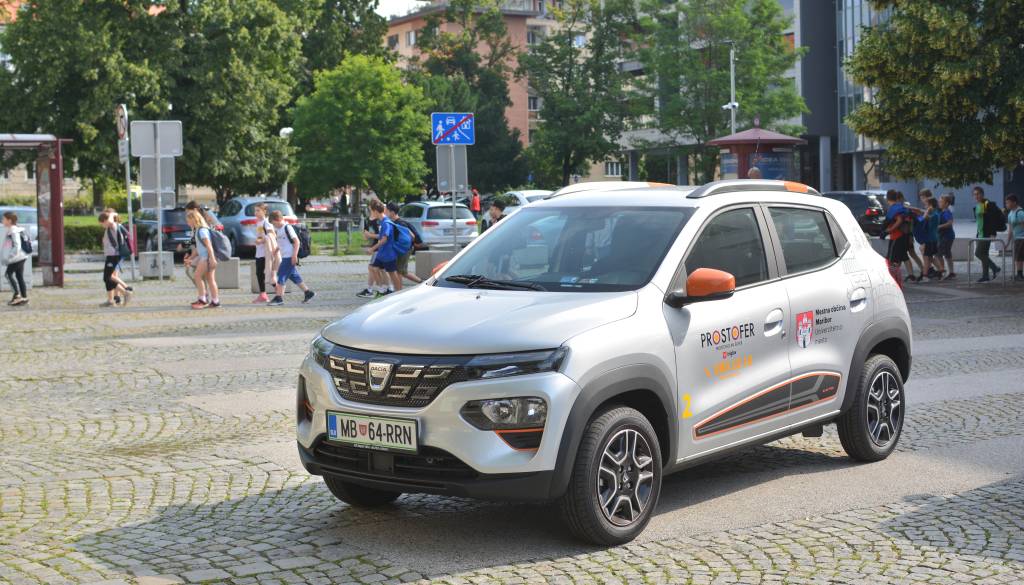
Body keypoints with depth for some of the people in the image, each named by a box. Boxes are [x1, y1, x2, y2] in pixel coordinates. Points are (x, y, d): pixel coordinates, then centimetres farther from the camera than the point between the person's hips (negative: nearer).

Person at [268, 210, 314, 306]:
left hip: (289, 257, -9)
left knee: (282, 276, -10)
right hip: (285, 257, 9)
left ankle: (279, 298, -8)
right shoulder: (278, 229, 15)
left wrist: (294, 255, -20)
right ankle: (308, 293, 20)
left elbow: (296, 241, -16)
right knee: (294, 276, 13)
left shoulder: (287, 228, -12)